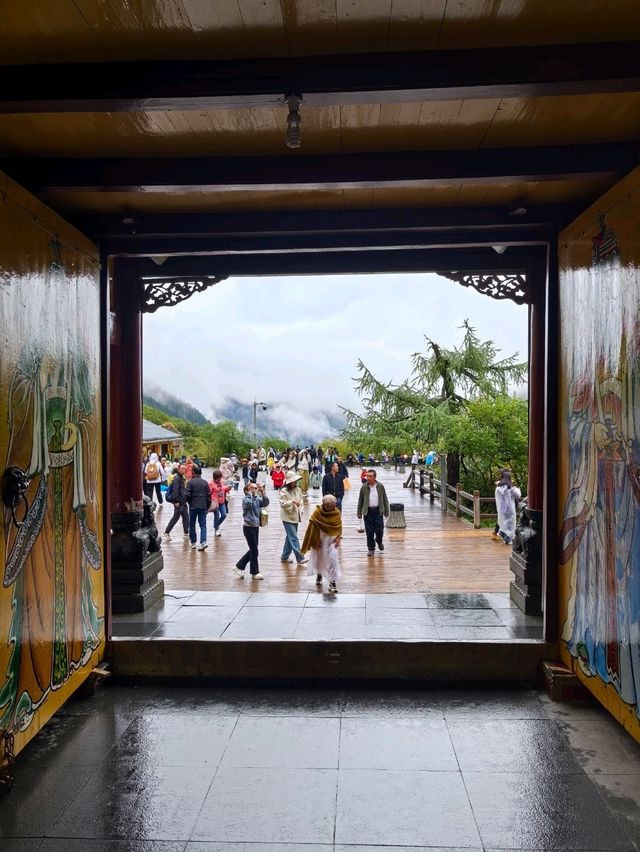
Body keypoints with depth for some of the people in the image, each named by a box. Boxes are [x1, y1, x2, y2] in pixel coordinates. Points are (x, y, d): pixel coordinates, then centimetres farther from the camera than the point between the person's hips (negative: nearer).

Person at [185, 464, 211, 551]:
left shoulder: (190, 482, -7)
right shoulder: (205, 482, 4)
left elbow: (187, 495, -11)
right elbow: (209, 495, 5)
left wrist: (189, 501, 10)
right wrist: (208, 506, 13)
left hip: (193, 506, -2)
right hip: (203, 506, 2)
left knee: (192, 525, 12)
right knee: (203, 524, 4)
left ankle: (193, 543, 16)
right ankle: (203, 542, -12)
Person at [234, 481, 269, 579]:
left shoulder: (257, 499, 7)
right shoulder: (245, 499, -11)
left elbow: (266, 503, -9)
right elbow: (247, 503, -35)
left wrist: (262, 492, -17)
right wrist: (250, 493, -25)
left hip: (256, 527, 7)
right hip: (248, 527, -7)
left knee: (253, 549, 14)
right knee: (254, 550, 0)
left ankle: (239, 566, 27)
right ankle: (255, 572, 13)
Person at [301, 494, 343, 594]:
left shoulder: (337, 513, -7)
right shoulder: (317, 512, -12)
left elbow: (339, 527, 0)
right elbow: (313, 527, -8)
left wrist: (338, 539, -11)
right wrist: (316, 540, -10)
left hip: (332, 540, 0)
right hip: (320, 539, 0)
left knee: (333, 558, -13)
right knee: (319, 557, 17)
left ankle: (333, 581, -9)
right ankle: (319, 575, 43)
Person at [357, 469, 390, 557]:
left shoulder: (380, 486, -3)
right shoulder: (364, 487, -3)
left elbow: (385, 499, 4)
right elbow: (360, 501, 4)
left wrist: (386, 511, 4)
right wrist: (359, 513, 5)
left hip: (378, 511, 0)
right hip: (367, 511, 0)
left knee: (379, 529, 2)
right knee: (369, 532, 3)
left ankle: (379, 541, 34)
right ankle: (371, 548, 16)